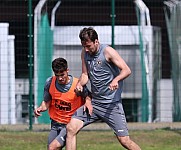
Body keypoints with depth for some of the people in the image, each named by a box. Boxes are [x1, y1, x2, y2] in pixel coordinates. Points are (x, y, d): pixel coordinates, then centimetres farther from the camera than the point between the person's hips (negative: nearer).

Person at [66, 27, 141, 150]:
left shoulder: (107, 51, -12)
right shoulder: (85, 53, 6)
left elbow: (127, 70, -15)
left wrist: (116, 80, -35)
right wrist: (80, 84, -8)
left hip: (111, 104, -6)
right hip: (93, 102, 6)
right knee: (71, 128, -8)